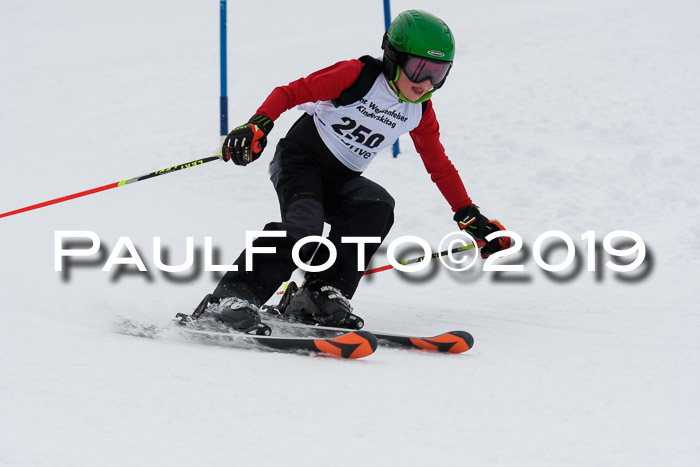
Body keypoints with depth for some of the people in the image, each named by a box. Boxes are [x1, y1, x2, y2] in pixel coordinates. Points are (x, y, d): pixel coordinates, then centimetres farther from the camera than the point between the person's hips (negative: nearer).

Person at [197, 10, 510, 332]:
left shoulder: (419, 112, 3)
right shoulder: (358, 76, -16)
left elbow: (440, 167, 14)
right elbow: (291, 93, -15)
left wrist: (472, 219, 11)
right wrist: (258, 125, -32)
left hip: (341, 180, 5)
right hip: (299, 160, -5)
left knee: (377, 205, -27)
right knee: (304, 227, -32)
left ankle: (322, 295, -28)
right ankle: (230, 297, -33)